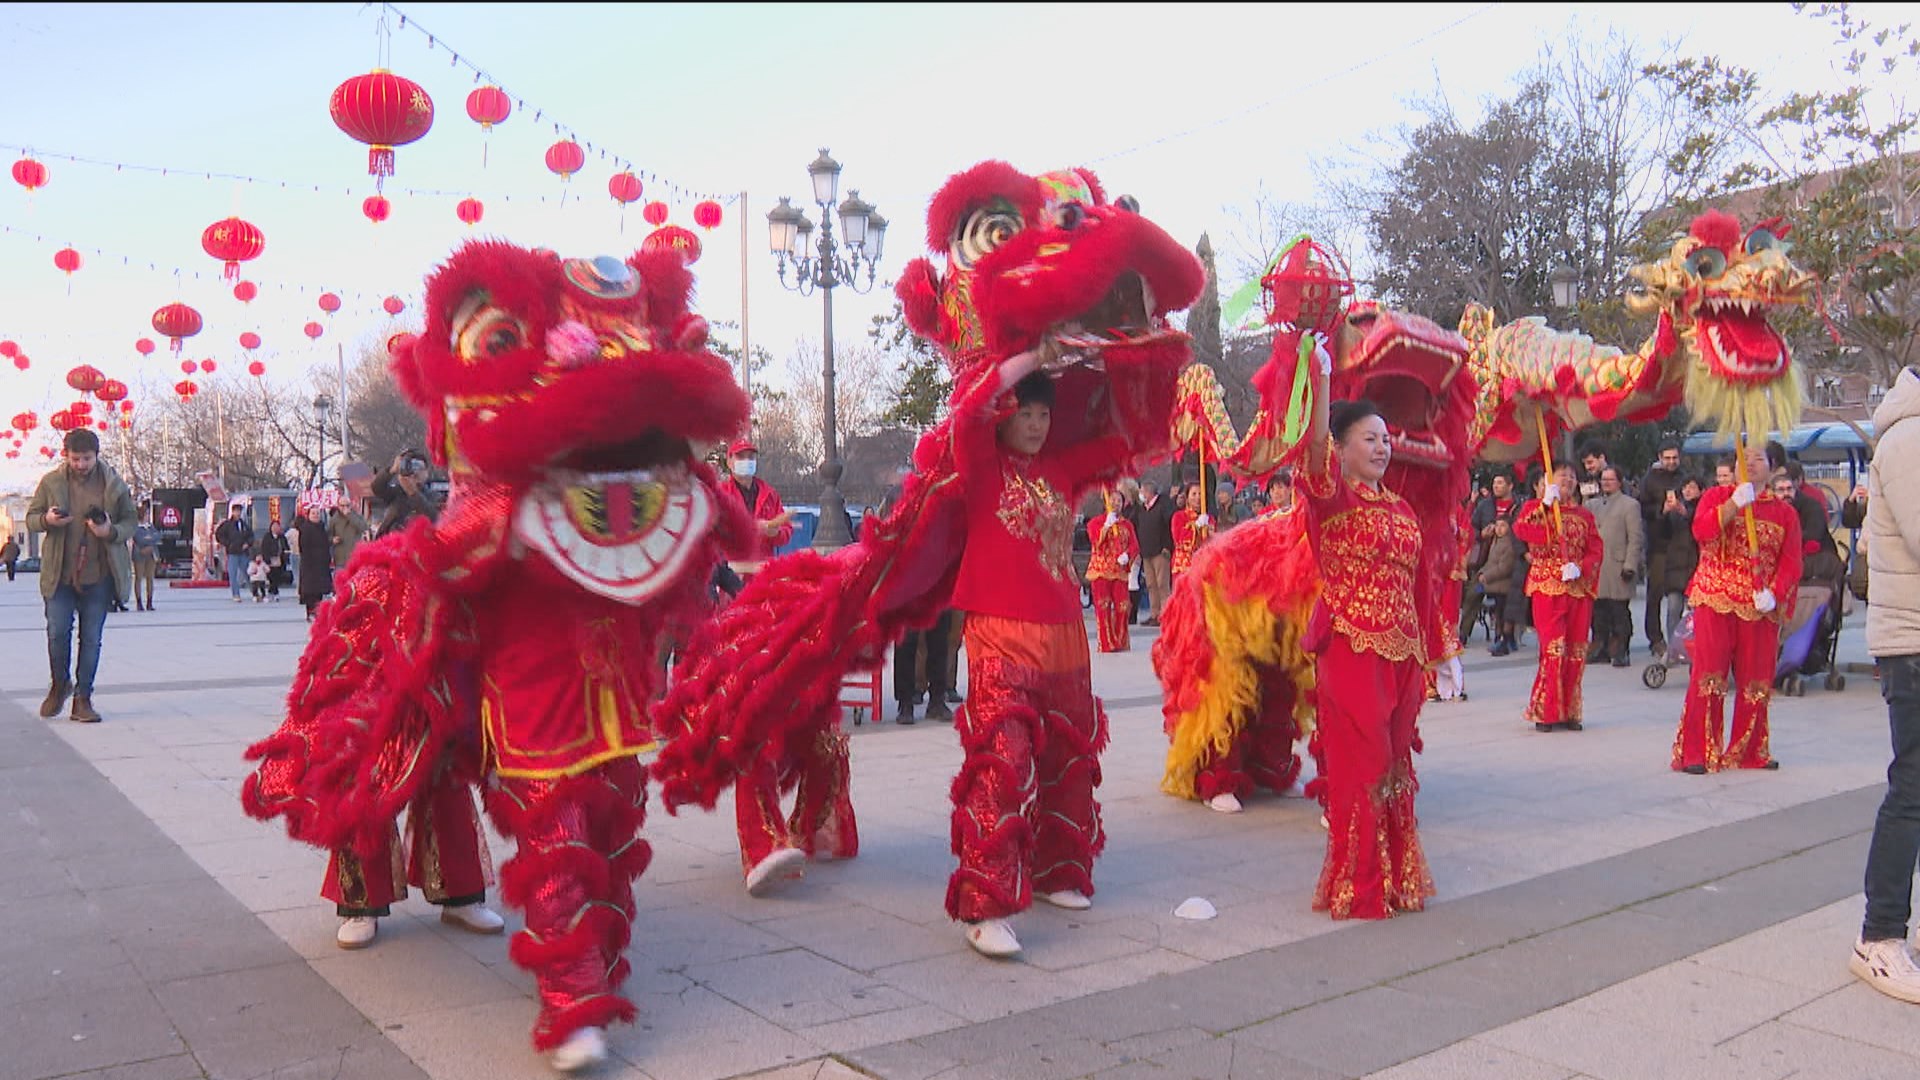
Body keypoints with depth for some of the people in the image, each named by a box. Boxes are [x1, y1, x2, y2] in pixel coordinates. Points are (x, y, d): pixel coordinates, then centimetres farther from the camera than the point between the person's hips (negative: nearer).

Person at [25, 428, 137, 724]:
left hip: (99, 575, 0)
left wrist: (112, 531, -15)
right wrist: (47, 520, -14)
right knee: (57, 633, -2)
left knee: (91, 638, 3)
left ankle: (82, 699, 12)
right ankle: (60, 684, 25)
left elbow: (130, 523, 7)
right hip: (59, 574, 0)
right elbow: (31, 519, 10)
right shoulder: (51, 482, 3)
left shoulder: (114, 483, 3)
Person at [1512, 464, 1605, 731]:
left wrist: (1579, 568, -11)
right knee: (1554, 647, -11)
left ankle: (1569, 711, 13)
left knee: (1576, 651, 3)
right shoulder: (1536, 508, 7)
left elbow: (1597, 551, 7)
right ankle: (1545, 712, -3)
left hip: (1579, 587, 4)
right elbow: (1520, 529, -14)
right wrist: (1545, 504, -19)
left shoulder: (1585, 515, 17)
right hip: (1547, 587, -4)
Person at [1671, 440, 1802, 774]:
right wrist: (1736, 502, -21)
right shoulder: (1716, 497, 8)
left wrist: (1774, 593, -12)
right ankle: (1697, 753, -2)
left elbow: (1791, 562, 3)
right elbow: (1701, 531, -11)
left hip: (1760, 608, 2)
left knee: (1755, 680, 6)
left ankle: (1750, 751, 18)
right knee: (1708, 676, -5)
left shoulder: (1785, 513, 11)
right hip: (1715, 601, -2)